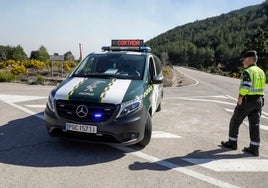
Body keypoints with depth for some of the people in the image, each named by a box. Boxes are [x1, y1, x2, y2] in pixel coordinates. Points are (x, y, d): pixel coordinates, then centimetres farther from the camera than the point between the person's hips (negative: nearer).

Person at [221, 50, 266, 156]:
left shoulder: (247, 71, -14)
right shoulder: (261, 72, 12)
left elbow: (245, 87, -26)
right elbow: (260, 87, 14)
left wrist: (240, 99, -17)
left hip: (247, 101, -7)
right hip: (259, 100, 8)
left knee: (235, 121, 8)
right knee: (255, 125, 7)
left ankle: (232, 143, 18)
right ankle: (254, 148, 10)